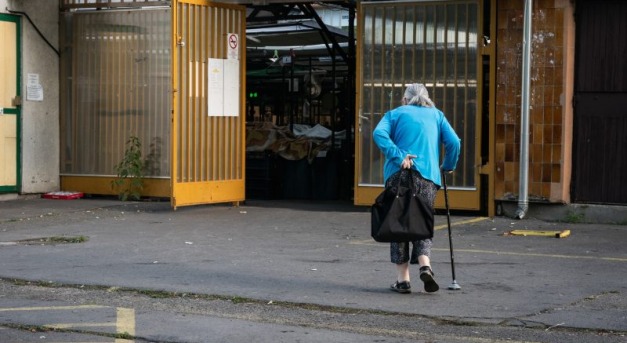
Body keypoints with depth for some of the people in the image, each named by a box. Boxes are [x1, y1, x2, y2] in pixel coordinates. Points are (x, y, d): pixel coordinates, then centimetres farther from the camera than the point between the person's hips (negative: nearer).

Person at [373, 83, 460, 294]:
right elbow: (453, 142, 5)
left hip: (398, 174, -1)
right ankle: (425, 264, -16)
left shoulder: (395, 114, 14)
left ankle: (403, 278, 3)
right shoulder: (436, 115, 18)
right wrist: (448, 166, 17)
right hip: (427, 176, 1)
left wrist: (398, 156, -11)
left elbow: (379, 134, -6)